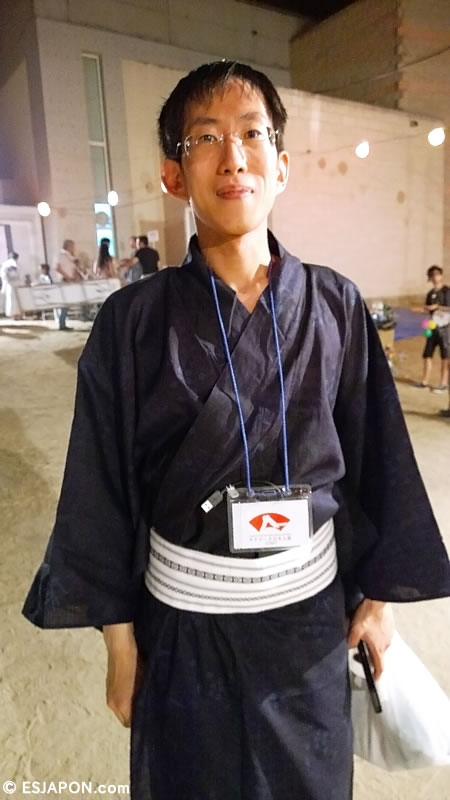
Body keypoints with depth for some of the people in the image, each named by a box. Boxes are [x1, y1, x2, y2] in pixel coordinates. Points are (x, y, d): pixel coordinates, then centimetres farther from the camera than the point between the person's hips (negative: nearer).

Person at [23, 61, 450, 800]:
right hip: (185, 611, -1)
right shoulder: (134, 320, -12)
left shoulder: (336, 305, -7)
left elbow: (375, 457, -1)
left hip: (311, 603, 2)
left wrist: (381, 593, 4)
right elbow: (106, 487, -8)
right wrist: (119, 637, -3)